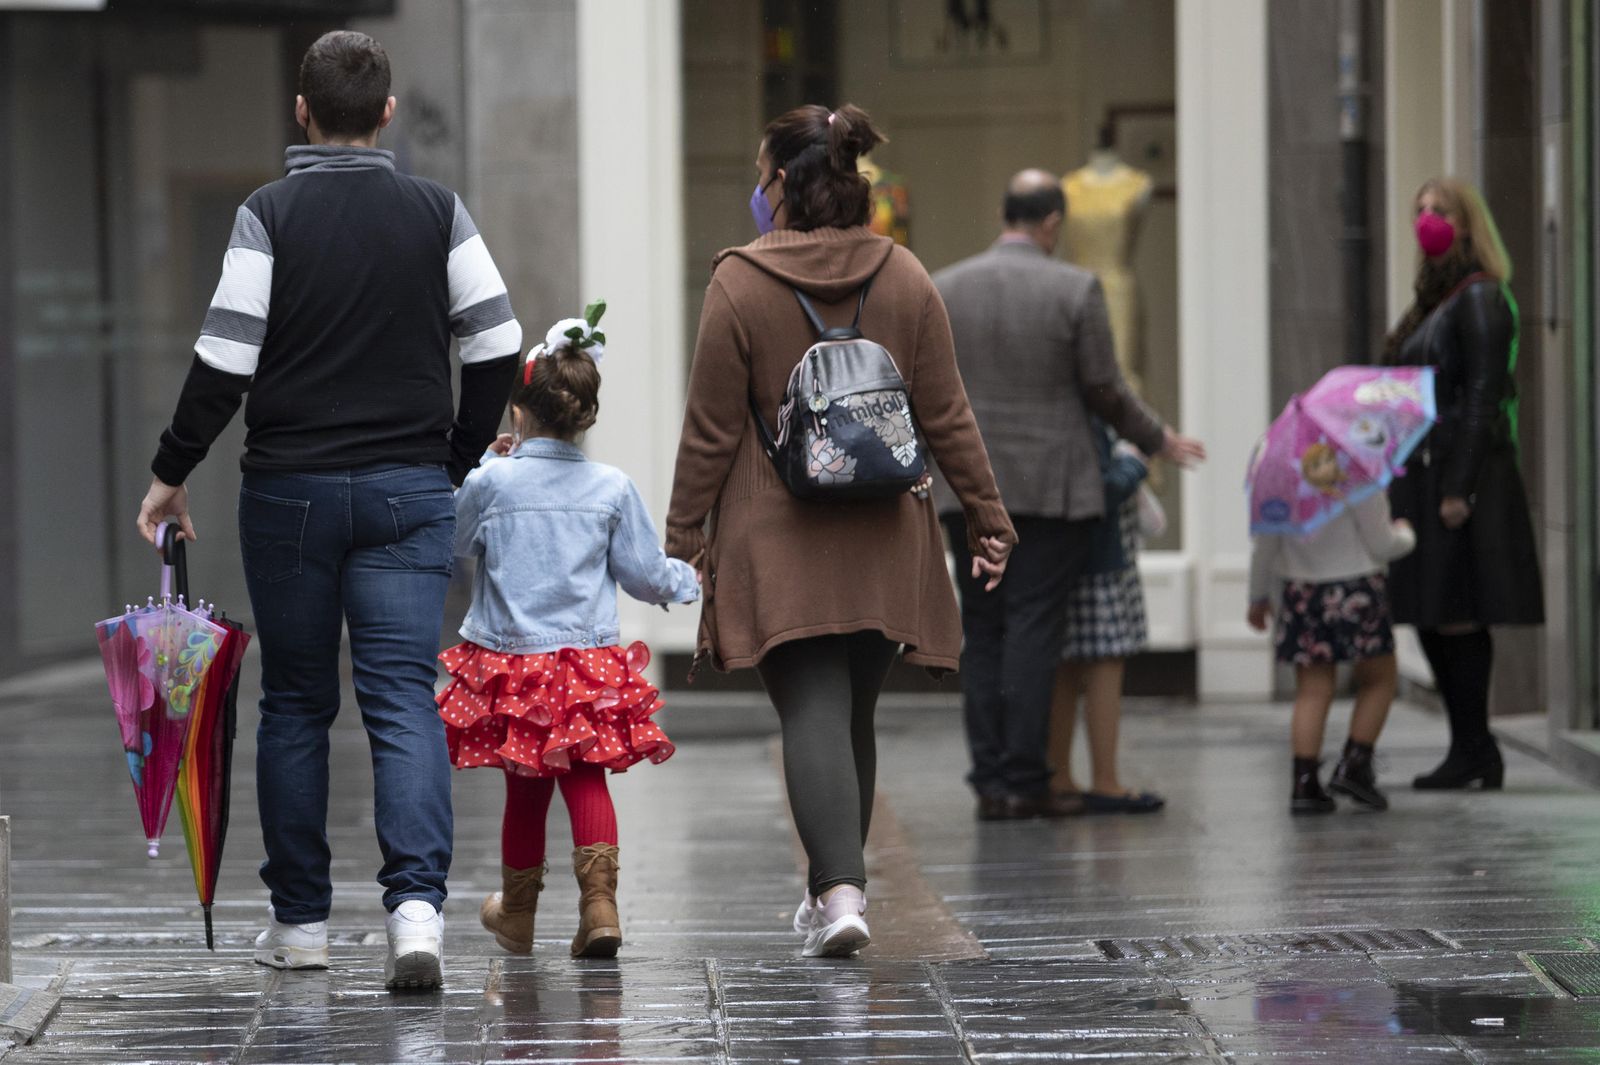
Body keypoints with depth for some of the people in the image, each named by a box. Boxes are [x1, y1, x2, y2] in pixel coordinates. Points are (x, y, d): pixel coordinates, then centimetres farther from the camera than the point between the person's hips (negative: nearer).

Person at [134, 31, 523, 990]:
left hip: (291, 489, -1)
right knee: (405, 701, -3)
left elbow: (227, 357, -9)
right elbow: (498, 346, 2)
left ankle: (301, 921, 17)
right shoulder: (436, 212, 3)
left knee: (295, 704, 11)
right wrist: (458, 458, 15)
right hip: (410, 492, 1)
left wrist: (173, 472, 1)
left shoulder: (271, 215, -4)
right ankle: (417, 905, -21)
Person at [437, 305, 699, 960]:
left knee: (526, 788, 12)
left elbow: (454, 542, 11)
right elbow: (645, 574, 4)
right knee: (585, 778, 5)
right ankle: (599, 899, -13)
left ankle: (518, 914, 28)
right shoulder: (612, 489, -3)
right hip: (589, 660, 0)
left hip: (508, 663, 0)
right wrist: (687, 580, 26)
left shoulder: (489, 484, -7)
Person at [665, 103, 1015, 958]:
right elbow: (947, 416, 3)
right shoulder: (904, 278, 2)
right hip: (882, 542, 4)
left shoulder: (740, 284, -8)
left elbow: (711, 432, -6)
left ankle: (839, 891, -22)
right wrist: (987, 518, 10)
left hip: (779, 544, -4)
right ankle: (834, 885, 28)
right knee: (854, 714, 16)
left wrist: (682, 537, 3)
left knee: (812, 716, -7)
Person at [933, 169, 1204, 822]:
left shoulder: (943, 290, 3)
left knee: (982, 634, 7)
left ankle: (991, 781, 4)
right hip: (1051, 491, -3)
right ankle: (1025, 781, -4)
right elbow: (1104, 390, -3)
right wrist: (1158, 442, 13)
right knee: (1034, 631, -2)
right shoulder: (1075, 290, -7)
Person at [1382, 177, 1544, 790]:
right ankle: (1472, 749, 13)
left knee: (1455, 617, -8)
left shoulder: (1479, 298, -9)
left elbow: (1481, 399, -16)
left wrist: (1459, 488, -20)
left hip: (1460, 474, -9)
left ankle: (1472, 752, -4)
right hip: (1421, 476, 9)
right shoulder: (1433, 301, 18)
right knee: (1430, 617, 9)